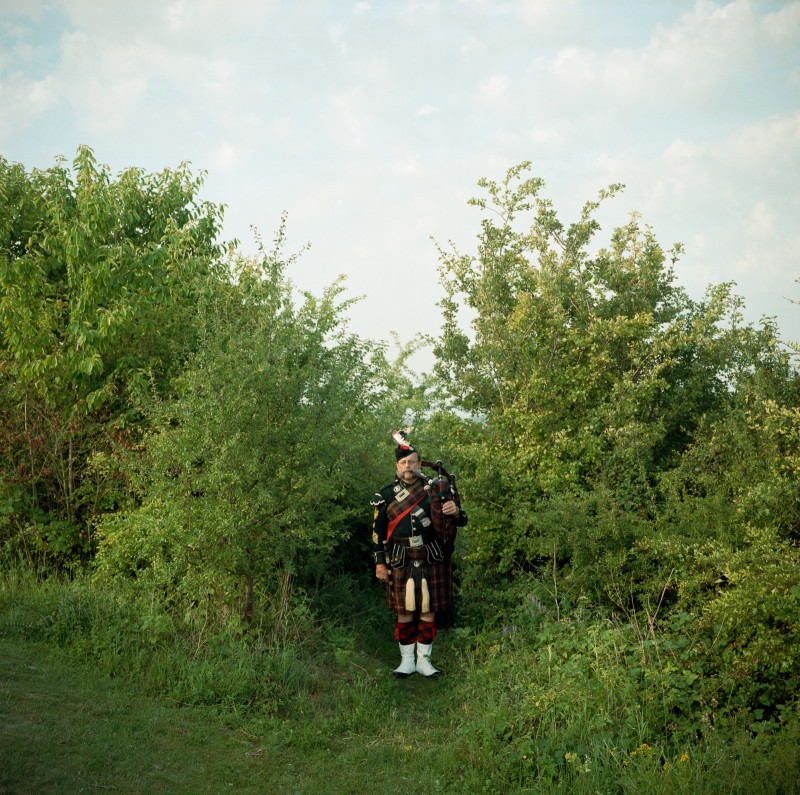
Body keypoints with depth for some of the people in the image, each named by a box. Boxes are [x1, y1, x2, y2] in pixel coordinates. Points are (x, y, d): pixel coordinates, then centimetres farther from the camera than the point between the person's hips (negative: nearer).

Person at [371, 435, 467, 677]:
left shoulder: (436, 489, 4)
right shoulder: (386, 494, 4)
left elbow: (461, 521, 6)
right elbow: (378, 531, 8)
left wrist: (456, 512, -17)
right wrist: (379, 562, 4)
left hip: (432, 561, 0)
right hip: (400, 563, 0)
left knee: (428, 612, 5)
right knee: (404, 612, 4)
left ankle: (424, 660, 18)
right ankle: (407, 660, 18)